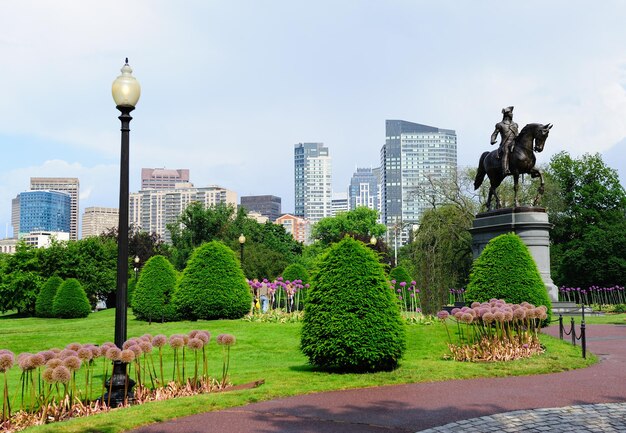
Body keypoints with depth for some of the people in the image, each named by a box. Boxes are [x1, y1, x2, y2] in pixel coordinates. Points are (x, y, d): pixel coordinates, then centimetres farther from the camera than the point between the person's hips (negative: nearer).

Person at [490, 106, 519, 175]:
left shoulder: (515, 124, 24)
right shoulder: (500, 125, 9)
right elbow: (494, 134, 6)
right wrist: (493, 141, -12)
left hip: (513, 143, 6)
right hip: (505, 144, -5)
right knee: (506, 152, -32)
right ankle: (505, 170, -47)